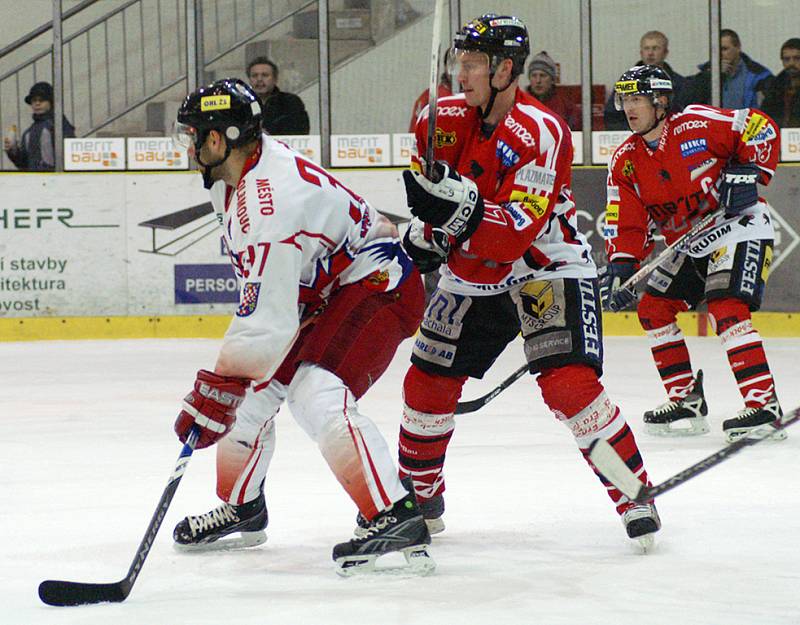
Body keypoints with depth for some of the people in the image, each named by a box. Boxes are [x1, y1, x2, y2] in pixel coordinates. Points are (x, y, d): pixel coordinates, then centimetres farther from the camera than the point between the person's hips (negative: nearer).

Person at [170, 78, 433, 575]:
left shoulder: (269, 202, -30)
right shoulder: (249, 161, 1)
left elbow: (267, 318, -32)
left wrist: (216, 391, -28)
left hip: (376, 287, -11)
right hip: (324, 289, 11)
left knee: (317, 396, -28)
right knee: (253, 389, 12)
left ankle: (397, 519, -33)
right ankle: (243, 508, 29)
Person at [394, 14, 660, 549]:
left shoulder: (542, 133, -23)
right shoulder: (446, 120, -4)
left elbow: (516, 233, -30)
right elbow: (429, 189, 12)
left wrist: (460, 208, -43)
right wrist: (425, 232, -9)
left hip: (546, 268, -6)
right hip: (471, 274, 6)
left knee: (568, 382, -22)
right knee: (428, 382, 3)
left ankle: (635, 496, -11)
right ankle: (419, 496, 25)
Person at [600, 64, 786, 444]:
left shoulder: (696, 124, -16)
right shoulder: (625, 161, 3)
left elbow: (760, 128, -11)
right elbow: (627, 223, 0)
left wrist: (747, 172, -21)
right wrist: (620, 267, -14)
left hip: (740, 228, -8)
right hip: (689, 245, 8)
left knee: (725, 308, -24)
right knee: (653, 308, 5)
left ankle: (763, 403, -27)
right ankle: (686, 399, 15)